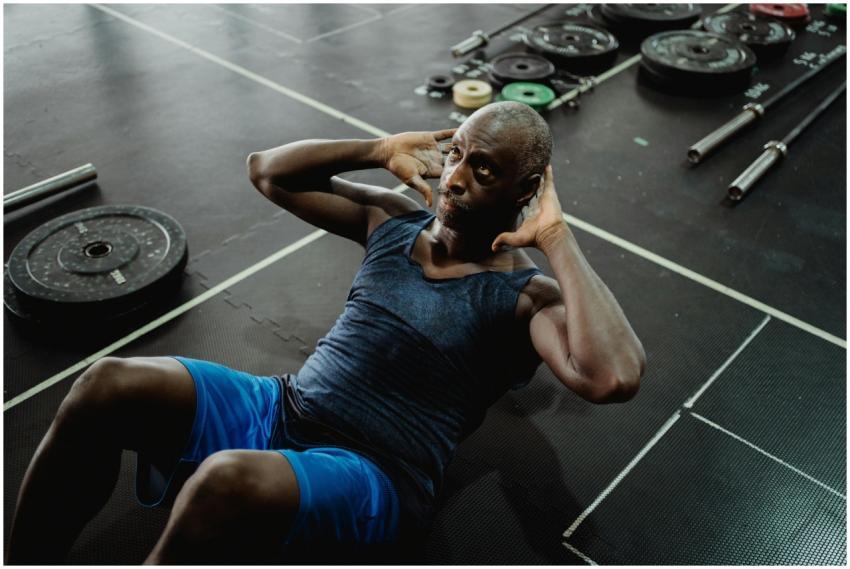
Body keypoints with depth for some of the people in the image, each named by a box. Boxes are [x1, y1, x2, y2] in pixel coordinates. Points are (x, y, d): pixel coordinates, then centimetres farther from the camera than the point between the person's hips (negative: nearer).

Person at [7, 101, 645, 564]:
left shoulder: (526, 295, -5)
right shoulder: (392, 220, 11)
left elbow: (614, 378, -26)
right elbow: (267, 169, 17)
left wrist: (557, 237, -18)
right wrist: (382, 151, 7)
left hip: (373, 478, -5)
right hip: (279, 409, 6)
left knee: (230, 481, -38)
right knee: (109, 385, -17)